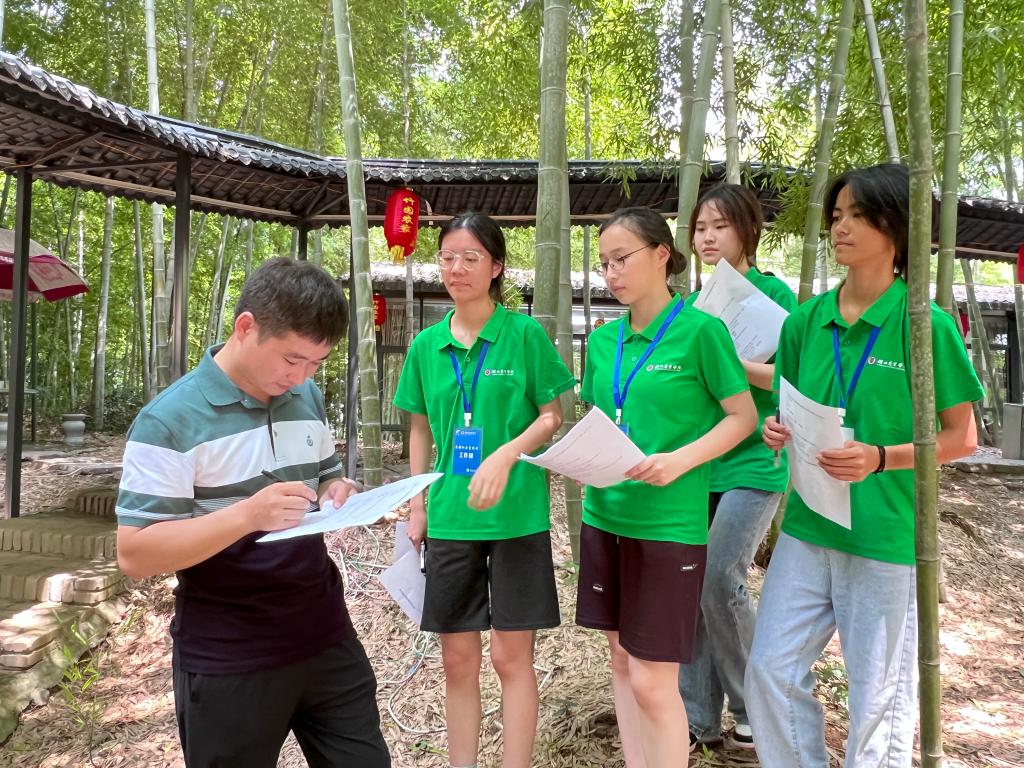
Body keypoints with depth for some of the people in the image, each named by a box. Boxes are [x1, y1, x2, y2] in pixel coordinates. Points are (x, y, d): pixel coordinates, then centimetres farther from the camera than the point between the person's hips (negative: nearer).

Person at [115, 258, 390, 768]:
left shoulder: (308, 399, 5)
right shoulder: (170, 420, -16)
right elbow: (135, 555, -18)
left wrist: (337, 496, -7)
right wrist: (247, 515, -32)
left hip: (325, 636, 6)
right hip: (229, 662, -5)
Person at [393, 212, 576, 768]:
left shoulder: (524, 333, -5)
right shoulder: (426, 345, 6)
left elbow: (554, 416, -4)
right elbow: (420, 430, 13)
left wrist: (505, 455, -20)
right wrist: (417, 506, 8)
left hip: (516, 515, -3)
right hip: (450, 519, 4)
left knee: (511, 655, 5)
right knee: (457, 659, 12)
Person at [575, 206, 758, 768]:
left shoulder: (700, 330, -8)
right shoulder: (604, 339, 9)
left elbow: (743, 416, -6)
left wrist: (679, 460, -20)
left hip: (668, 523, -6)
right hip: (604, 516, 6)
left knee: (652, 681, -2)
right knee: (621, 661, 15)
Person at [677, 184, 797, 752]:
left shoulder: (773, 294, -2)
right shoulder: (691, 305, 13)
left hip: (753, 460, -5)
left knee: (722, 580, -13)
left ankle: (751, 712, 11)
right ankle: (698, 718, 17)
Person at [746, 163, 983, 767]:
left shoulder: (926, 325, -9)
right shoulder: (807, 320, 4)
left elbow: (961, 438, -5)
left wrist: (878, 458, -20)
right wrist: (780, 432, -6)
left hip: (887, 532, -4)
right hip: (807, 525, 5)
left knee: (880, 693, 9)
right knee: (771, 669, 7)